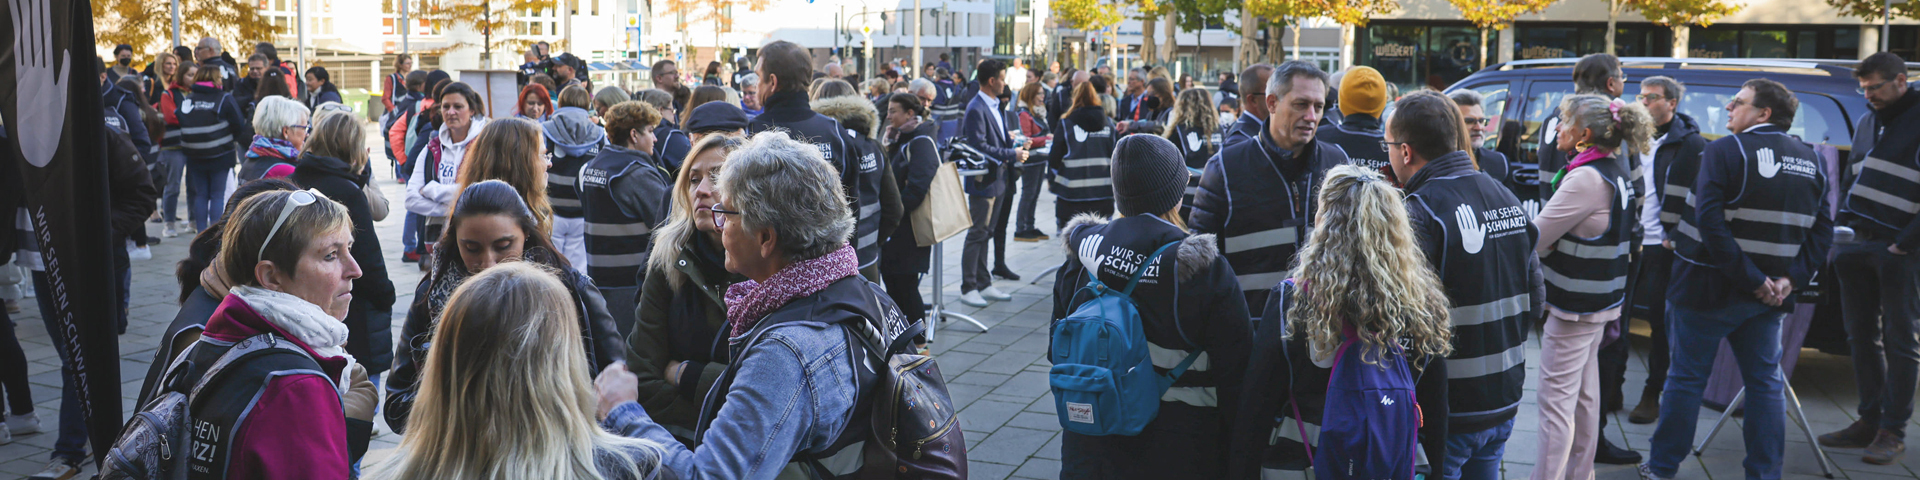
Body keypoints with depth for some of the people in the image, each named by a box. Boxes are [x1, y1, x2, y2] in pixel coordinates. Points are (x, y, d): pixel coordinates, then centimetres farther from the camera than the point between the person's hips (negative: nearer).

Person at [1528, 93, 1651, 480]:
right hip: (1598, 301, 10)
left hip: (1574, 305, -10)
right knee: (1585, 394, 18)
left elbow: (1534, 238, -19)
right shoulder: (1616, 173, 9)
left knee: (1556, 399, -5)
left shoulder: (1588, 178, -21)